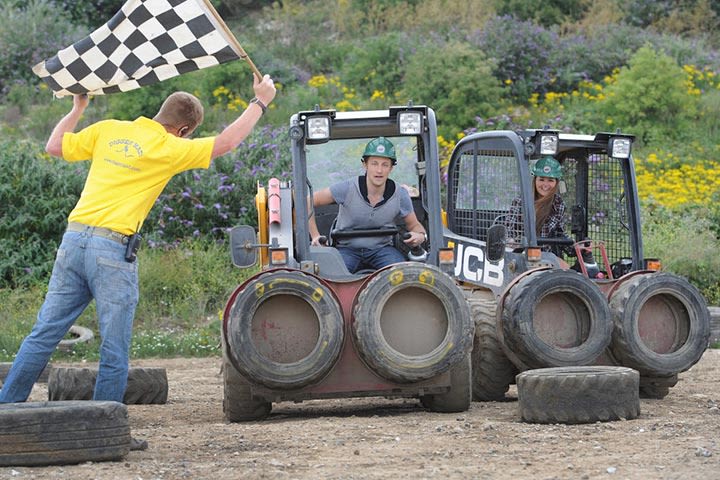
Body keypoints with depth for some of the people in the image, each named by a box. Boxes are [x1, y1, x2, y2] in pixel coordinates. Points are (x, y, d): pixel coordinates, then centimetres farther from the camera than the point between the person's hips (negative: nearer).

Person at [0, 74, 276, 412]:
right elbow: (226, 142, 3)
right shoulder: (169, 149, -3)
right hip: (112, 250, -5)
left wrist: (78, 108, 33)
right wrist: (260, 102, 15)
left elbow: (54, 146, 19)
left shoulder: (108, 130, 10)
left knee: (45, 333, 11)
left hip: (73, 239, 6)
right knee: (114, 349, 3)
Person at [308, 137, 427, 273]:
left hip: (381, 248, 2)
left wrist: (420, 235, -15)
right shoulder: (348, 188, -15)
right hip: (347, 248, -2)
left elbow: (414, 225, 9)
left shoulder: (400, 195, -7)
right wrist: (315, 236, -11)